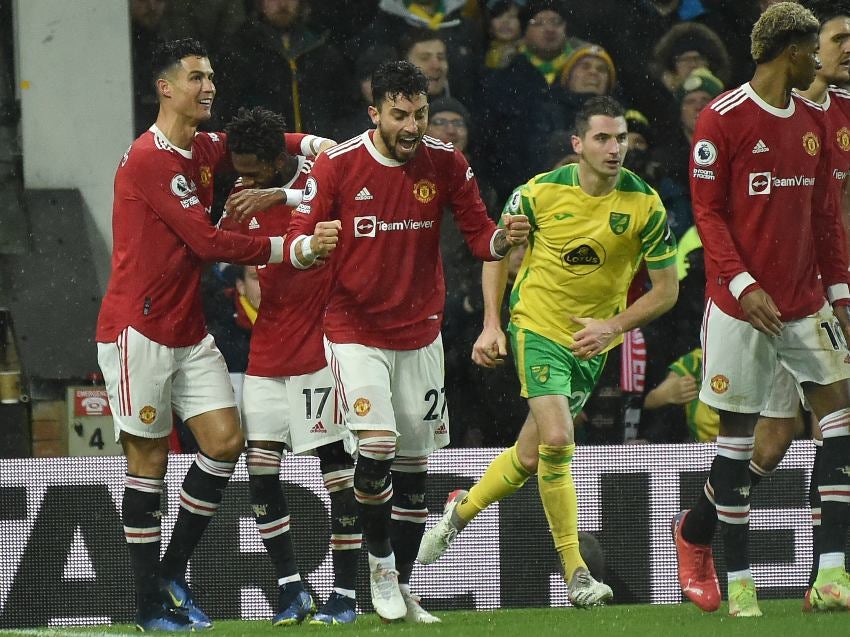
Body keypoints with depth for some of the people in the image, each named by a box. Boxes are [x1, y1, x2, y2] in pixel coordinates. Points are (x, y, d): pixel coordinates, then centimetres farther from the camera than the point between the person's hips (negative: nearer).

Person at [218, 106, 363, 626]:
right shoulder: (245, 193, 8)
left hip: (318, 346, -6)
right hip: (267, 349, 6)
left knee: (337, 467, -2)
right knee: (260, 469, 1)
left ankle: (344, 597, 3)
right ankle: (291, 590, 10)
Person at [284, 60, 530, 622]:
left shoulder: (446, 164, -3)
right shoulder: (337, 165, -10)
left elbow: (479, 236, 2)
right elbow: (296, 243, -7)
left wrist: (503, 239, -22)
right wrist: (313, 245, -31)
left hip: (421, 332, 3)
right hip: (355, 329, -3)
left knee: (414, 463, 6)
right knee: (377, 445, -19)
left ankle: (403, 587, 18)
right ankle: (379, 560, 4)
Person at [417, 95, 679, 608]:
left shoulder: (645, 205, -11)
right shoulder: (541, 193, -12)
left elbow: (666, 288, -3)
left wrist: (613, 327, -15)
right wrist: (492, 325, -2)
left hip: (592, 340, 2)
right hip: (537, 324, -2)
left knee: (532, 455, 10)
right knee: (556, 440, -20)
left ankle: (462, 510, 39)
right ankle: (575, 572, -11)